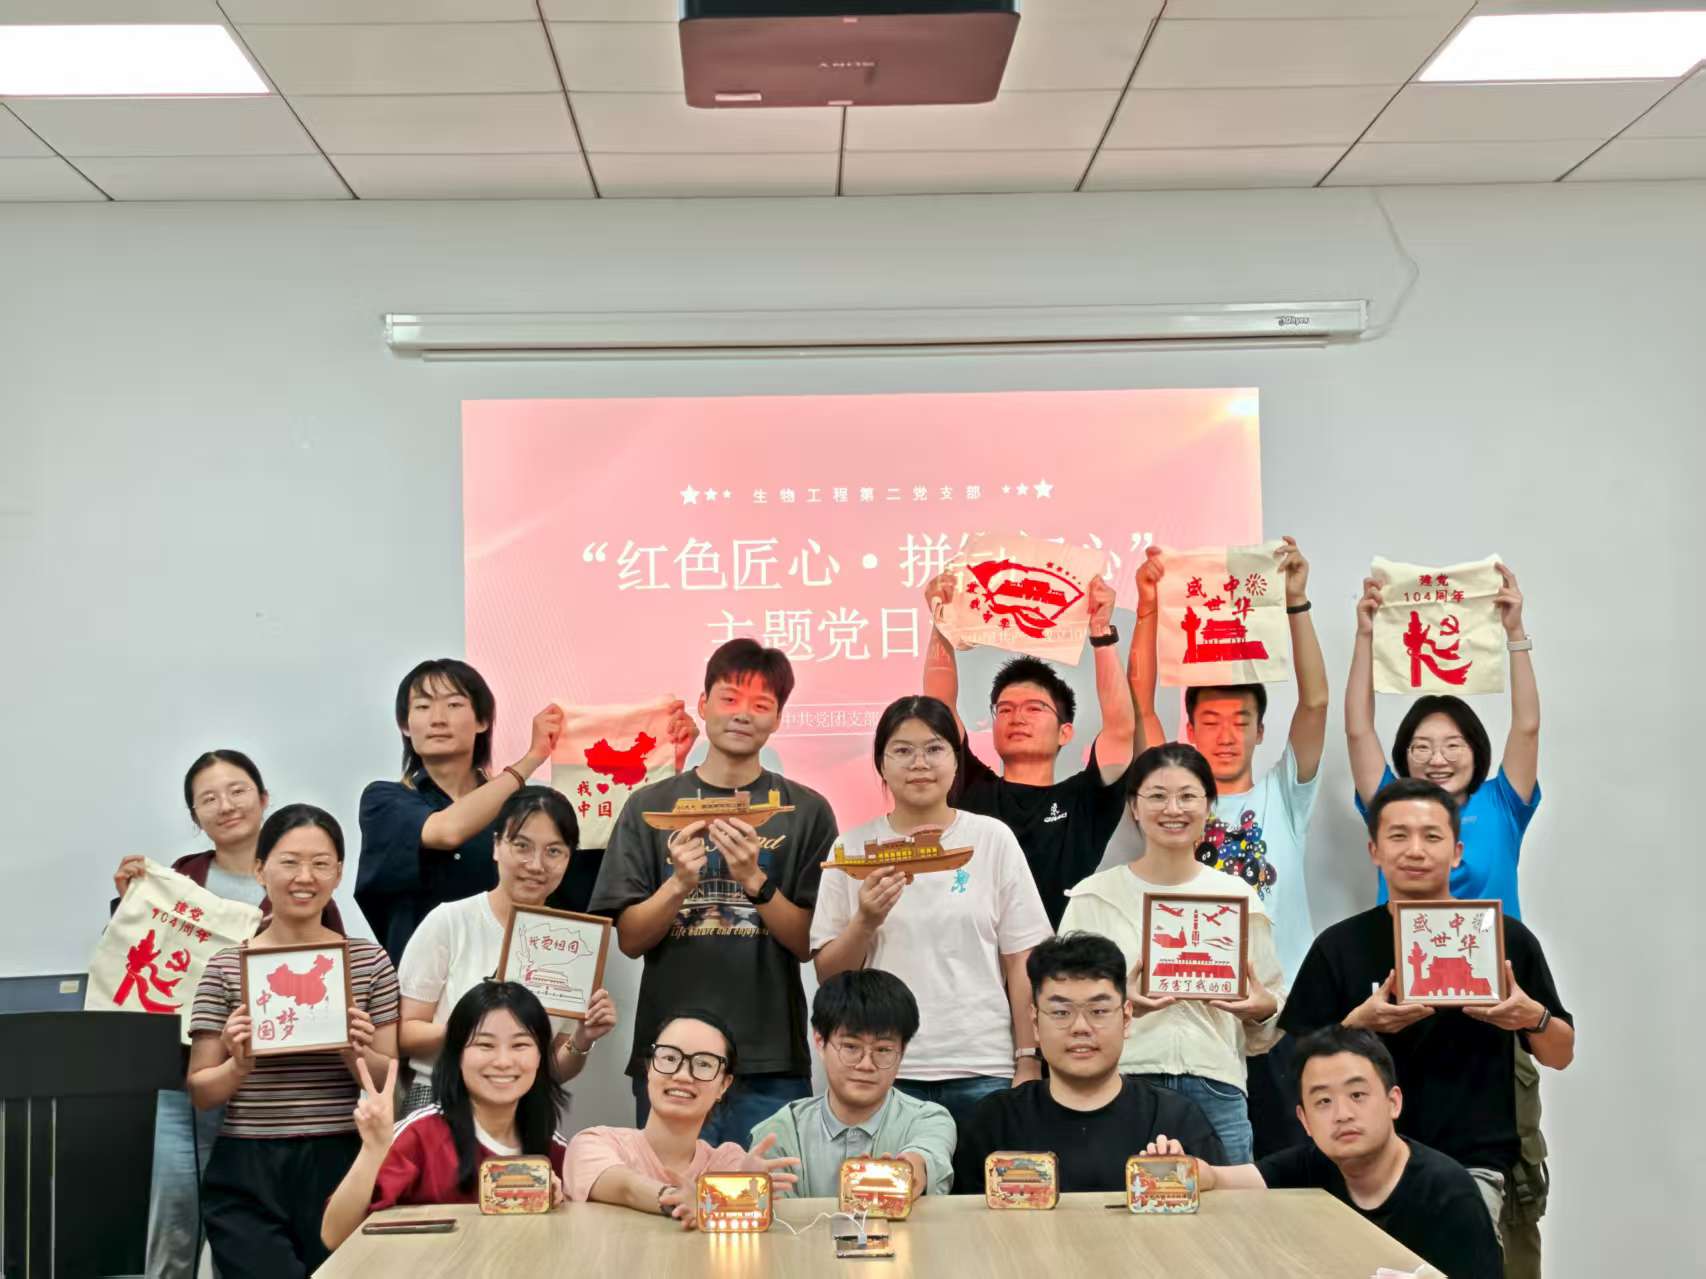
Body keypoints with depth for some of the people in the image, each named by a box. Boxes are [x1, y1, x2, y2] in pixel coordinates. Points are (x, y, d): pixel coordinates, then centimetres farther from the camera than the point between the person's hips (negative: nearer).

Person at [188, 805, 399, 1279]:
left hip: (342, 1167, 1)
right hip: (246, 1178, -1)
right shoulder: (226, 967, 2)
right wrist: (240, 1066, -16)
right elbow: (201, 1093, 3)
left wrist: (358, 1056, -15)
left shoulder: (369, 960, 3)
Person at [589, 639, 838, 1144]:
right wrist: (679, 884, -15)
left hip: (772, 1065, 0)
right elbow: (629, 939, 2)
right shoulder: (650, 806, 6)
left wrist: (754, 880, -16)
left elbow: (808, 944, -1)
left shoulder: (805, 810, 4)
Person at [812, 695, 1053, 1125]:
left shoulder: (994, 839, 2)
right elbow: (827, 973, 5)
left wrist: (1028, 1064, 0)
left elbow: (1022, 963, 4)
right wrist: (865, 921, -12)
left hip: (982, 1070, 0)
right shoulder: (853, 848, 4)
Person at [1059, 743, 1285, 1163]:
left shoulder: (1237, 896, 9)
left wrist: (1263, 1008, -10)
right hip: (1120, 1084, -2)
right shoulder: (1094, 896, 3)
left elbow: (1275, 999, 12)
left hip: (1215, 1087, 2)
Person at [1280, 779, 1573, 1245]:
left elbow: (1561, 1055, 12)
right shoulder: (1340, 946, 2)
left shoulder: (1507, 939, 3)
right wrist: (1357, 1025, -15)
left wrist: (1533, 1018, -9)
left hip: (1472, 1164, 0)